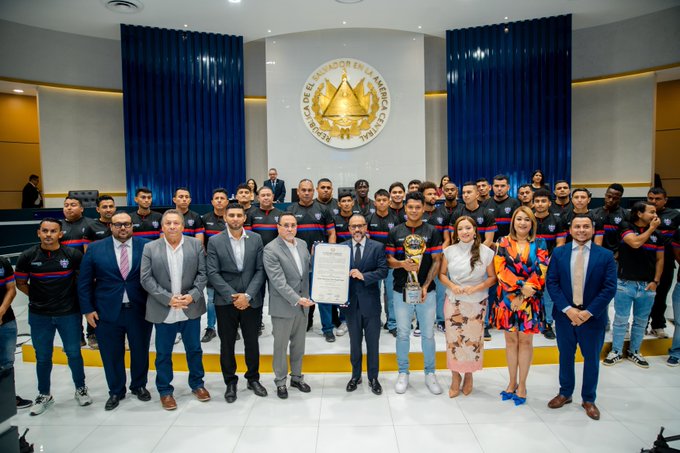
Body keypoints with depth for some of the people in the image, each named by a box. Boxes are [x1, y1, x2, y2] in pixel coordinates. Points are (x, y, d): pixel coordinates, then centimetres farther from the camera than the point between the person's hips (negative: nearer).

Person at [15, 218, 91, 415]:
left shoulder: (73, 255, -9)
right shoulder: (27, 257, -5)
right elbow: (21, 283, 8)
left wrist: (72, 296, 4)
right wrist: (38, 296, 3)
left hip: (69, 313, -1)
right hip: (39, 315, 1)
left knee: (74, 353, 9)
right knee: (43, 356, 13)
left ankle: (80, 388, 28)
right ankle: (44, 395, 31)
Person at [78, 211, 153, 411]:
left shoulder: (146, 246, -3)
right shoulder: (95, 249, 0)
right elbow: (84, 282, 3)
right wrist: (87, 309, -2)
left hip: (140, 310, 0)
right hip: (107, 311, 1)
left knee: (140, 351, 14)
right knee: (112, 355, 12)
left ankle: (139, 386, 38)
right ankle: (115, 391, 34)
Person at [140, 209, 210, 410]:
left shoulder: (196, 244, -1)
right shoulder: (150, 248, -2)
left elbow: (202, 273, -2)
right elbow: (146, 279, -6)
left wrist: (192, 295, -15)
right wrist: (168, 299, -15)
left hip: (190, 308, 1)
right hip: (163, 310, 0)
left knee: (194, 349, 14)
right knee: (163, 353, 11)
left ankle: (197, 384, 33)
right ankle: (165, 390, 28)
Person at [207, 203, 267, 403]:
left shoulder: (256, 239, 1)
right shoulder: (215, 242, -2)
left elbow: (260, 270, -3)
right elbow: (213, 273, -7)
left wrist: (247, 295, -13)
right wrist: (232, 296, -14)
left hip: (251, 300, 1)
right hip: (225, 301, -1)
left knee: (252, 341, 12)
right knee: (227, 344, 10)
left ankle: (253, 379, 31)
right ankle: (230, 382, 27)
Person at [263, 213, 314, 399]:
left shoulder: (302, 244, 5)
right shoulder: (270, 250, -15)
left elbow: (308, 269, 13)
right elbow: (278, 281, -21)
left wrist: (307, 297, 4)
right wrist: (296, 299, -24)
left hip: (303, 304, 6)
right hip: (283, 306, -5)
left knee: (299, 344, 17)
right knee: (281, 346, 10)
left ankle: (297, 377, 34)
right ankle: (280, 381, 27)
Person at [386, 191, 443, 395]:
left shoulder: (432, 232, 1)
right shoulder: (395, 232, 3)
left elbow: (437, 261, -1)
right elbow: (389, 259, 3)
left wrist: (426, 286, -11)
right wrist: (402, 264, -19)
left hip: (426, 290, 0)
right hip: (401, 291, 1)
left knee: (428, 334, 9)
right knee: (402, 333, 10)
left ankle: (430, 373, 25)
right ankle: (403, 373, 24)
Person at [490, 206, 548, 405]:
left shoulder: (539, 244, 2)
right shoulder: (503, 242, 3)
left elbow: (540, 273, -6)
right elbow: (501, 270, -6)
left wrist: (522, 296, -12)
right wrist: (522, 285, -18)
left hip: (530, 300, -1)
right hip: (507, 298, 1)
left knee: (525, 341, 6)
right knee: (511, 340, 9)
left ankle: (522, 385, 17)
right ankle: (512, 382, 22)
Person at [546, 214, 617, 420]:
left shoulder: (606, 255, -4)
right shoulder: (558, 253, -1)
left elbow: (609, 288, -8)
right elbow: (551, 282, -4)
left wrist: (589, 312, -15)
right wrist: (567, 309, -14)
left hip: (592, 317, -1)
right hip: (564, 314, 1)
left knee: (591, 358, 12)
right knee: (565, 356, 14)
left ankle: (588, 399, 30)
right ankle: (565, 393, 32)